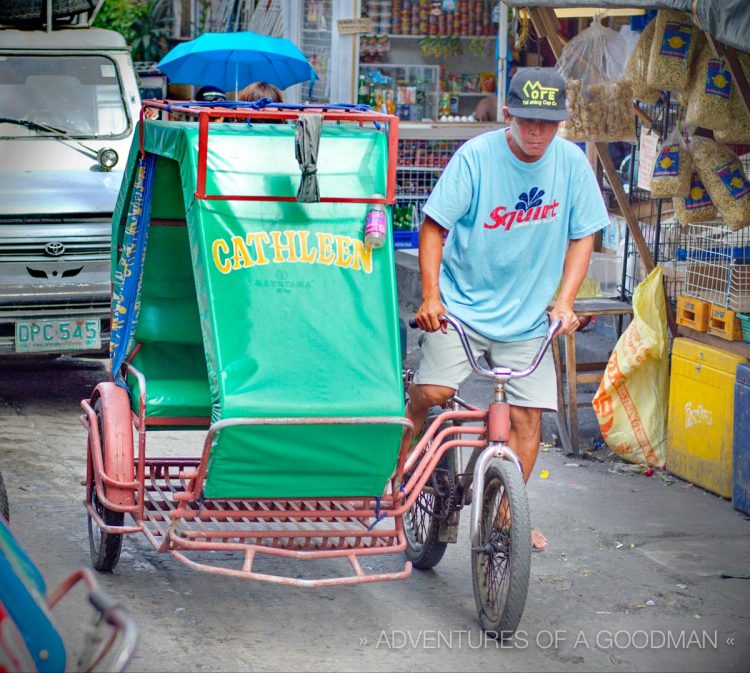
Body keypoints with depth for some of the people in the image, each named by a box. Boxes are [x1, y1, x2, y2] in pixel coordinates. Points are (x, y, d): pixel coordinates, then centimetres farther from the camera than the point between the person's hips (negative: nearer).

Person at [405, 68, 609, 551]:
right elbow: (434, 227, -9)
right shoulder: (476, 156, -12)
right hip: (462, 304, -3)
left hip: (527, 315, 3)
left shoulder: (571, 162, -4)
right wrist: (430, 296, -18)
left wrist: (564, 302, -7)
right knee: (430, 393, -17)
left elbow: (582, 236, 4)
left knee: (528, 416, -3)